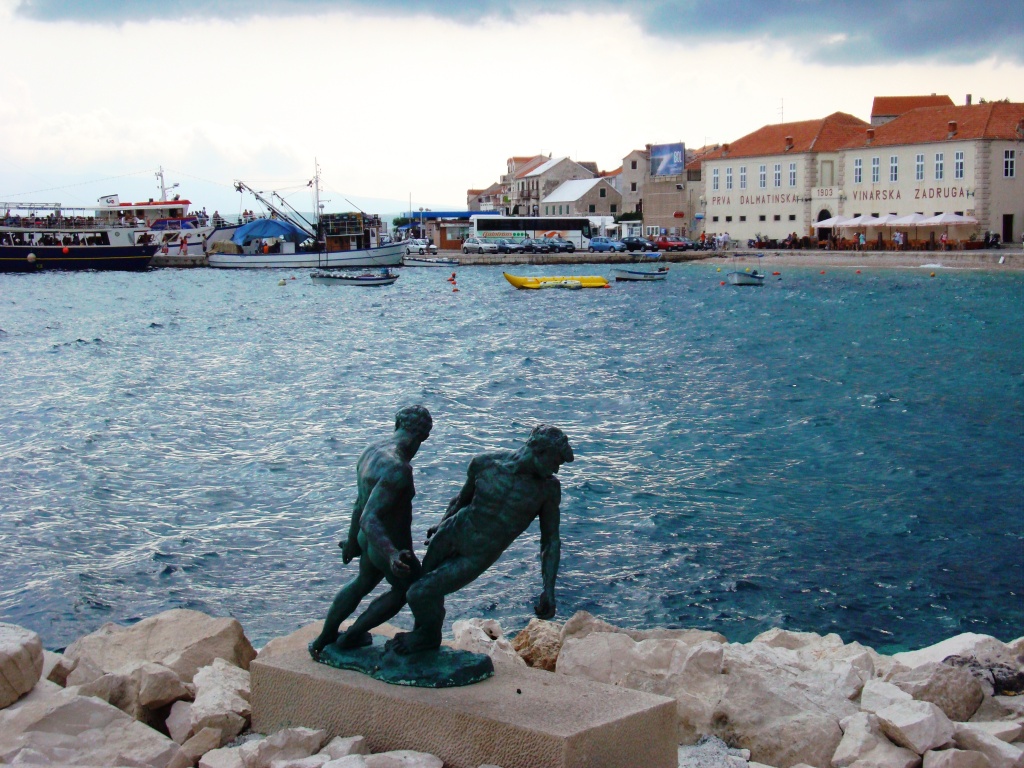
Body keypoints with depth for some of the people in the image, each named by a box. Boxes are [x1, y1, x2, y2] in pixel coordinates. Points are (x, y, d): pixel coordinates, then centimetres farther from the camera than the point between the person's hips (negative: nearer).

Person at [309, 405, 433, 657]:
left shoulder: (371, 452, -3)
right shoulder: (398, 469, -33)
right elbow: (368, 519, -37)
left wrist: (353, 540, 23)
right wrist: (392, 555, -50)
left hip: (370, 540, 8)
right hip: (391, 547, -8)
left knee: (364, 582, 34)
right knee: (406, 590, 24)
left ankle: (324, 638, 47)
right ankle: (351, 635, 35)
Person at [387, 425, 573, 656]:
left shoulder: (549, 487, -19)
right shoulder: (483, 463, -15)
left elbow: (551, 540, -10)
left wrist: (548, 590, -18)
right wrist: (440, 526, 22)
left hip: (479, 557, -3)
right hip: (452, 532, 3)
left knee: (419, 594, -7)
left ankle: (429, 636, 23)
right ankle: (424, 635, 47)